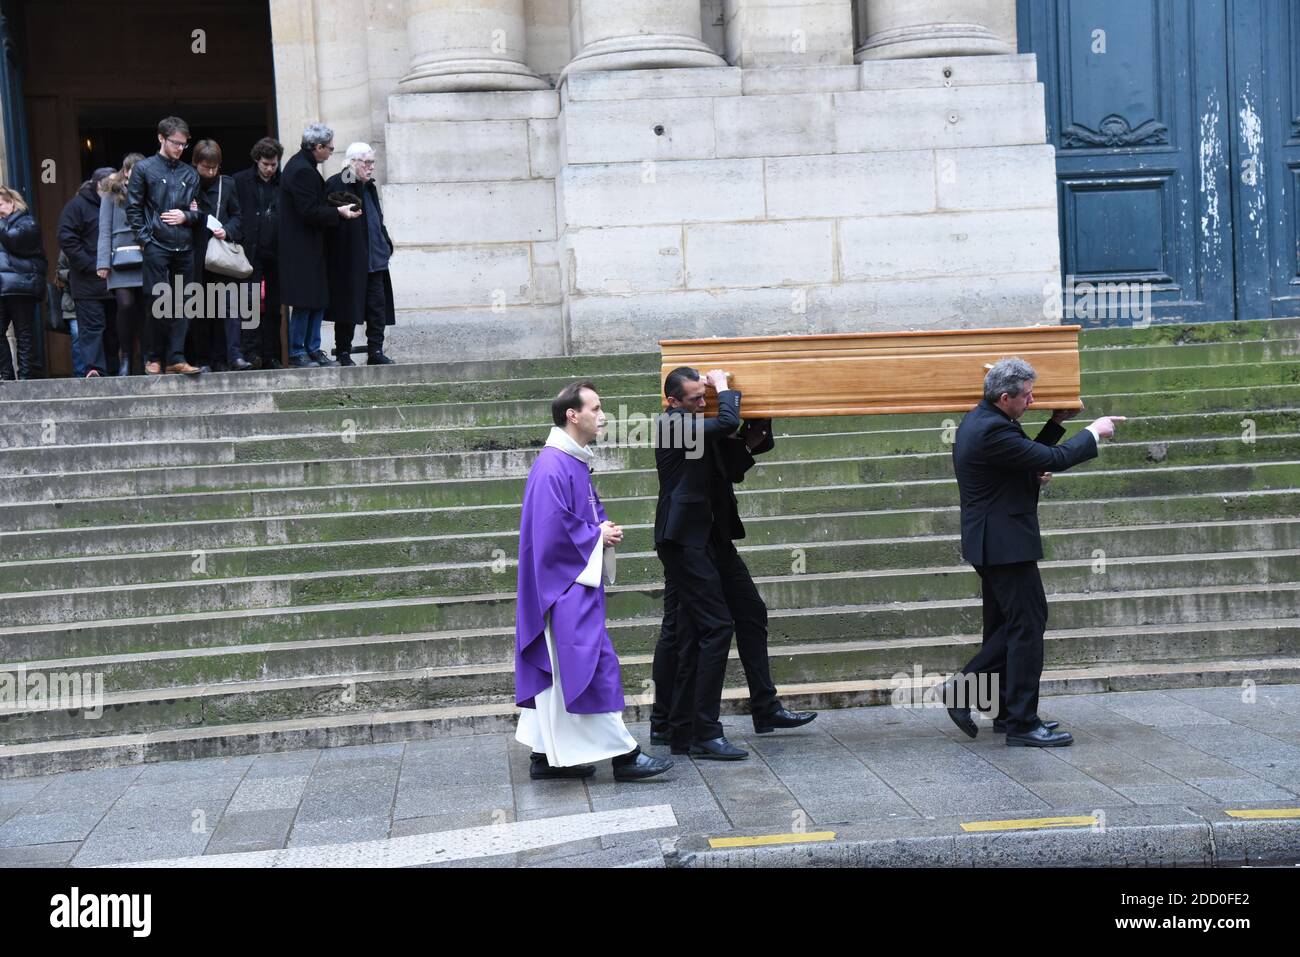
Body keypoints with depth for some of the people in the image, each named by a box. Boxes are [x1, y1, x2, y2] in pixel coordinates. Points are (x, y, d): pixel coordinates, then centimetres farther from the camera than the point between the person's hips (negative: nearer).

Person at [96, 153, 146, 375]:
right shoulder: (111, 194, 10)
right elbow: (105, 230, 5)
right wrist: (103, 263, -3)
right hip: (122, 259, -2)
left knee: (145, 307, 0)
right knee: (126, 305, -14)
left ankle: (146, 357, 8)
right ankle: (125, 357, -2)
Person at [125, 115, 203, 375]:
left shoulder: (190, 174, 15)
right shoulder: (144, 168, 4)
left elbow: (198, 212, 20)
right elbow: (133, 208, 1)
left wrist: (186, 216, -2)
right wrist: (145, 239, -7)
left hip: (184, 247, 4)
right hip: (157, 246, -4)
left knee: (181, 304, 3)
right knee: (157, 302, -4)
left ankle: (176, 357, 6)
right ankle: (153, 358, 5)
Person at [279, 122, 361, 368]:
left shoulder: (302, 166, 15)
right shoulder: (302, 171, -18)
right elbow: (310, 212, -21)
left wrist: (336, 209, 11)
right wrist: (339, 212, -12)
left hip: (309, 247, 10)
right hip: (302, 249, -10)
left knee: (318, 300, 11)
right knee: (304, 302, -4)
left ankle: (313, 349, 16)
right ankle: (296, 353, 3)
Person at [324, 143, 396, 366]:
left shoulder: (369, 187, 17)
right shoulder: (336, 185, -8)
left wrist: (386, 244, 15)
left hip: (374, 259, 7)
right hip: (349, 261, -7)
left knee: (377, 306, 4)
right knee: (348, 306, 1)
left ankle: (375, 351, 9)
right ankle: (343, 353, 10)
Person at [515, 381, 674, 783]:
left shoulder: (575, 462, 13)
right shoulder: (552, 466, -19)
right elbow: (554, 527, -24)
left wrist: (604, 528, 3)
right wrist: (597, 536, -12)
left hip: (576, 581, 11)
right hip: (565, 582, -11)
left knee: (561, 668, 12)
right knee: (594, 662, -6)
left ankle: (547, 753, 19)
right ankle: (622, 753, 0)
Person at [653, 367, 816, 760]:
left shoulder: (698, 427, 15)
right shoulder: (672, 425, -14)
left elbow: (731, 472, 23)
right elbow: (728, 421, -28)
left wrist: (747, 446, 6)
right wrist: (724, 386, -11)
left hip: (712, 538, 11)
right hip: (685, 540, -11)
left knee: (751, 613, 16)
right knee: (716, 626, -14)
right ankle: (703, 735, -11)